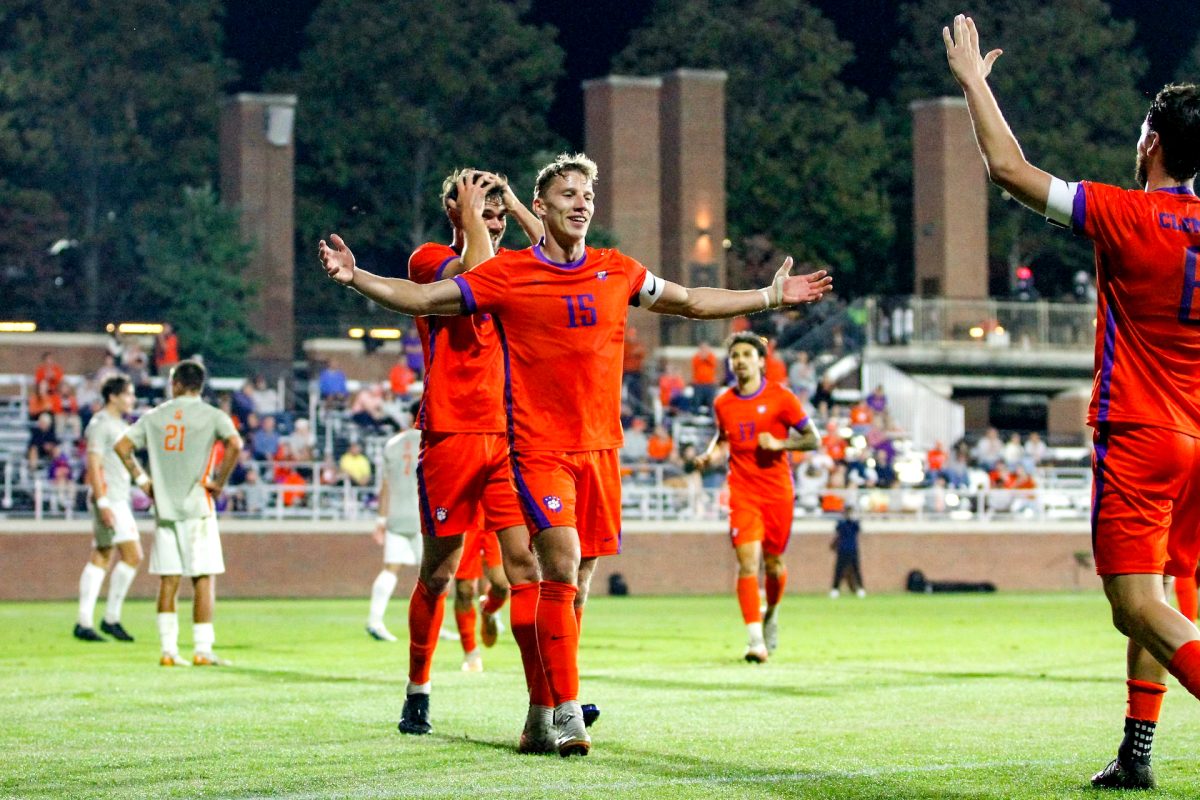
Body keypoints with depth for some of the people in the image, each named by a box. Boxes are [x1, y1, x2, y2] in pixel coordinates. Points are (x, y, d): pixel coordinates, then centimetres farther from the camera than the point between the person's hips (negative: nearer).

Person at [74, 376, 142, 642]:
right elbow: (93, 465, -17)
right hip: (108, 499, -10)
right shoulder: (101, 424, -10)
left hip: (118, 499, 10)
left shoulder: (119, 424, 19)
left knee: (101, 559, 8)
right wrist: (103, 504, -23)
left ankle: (84, 623, 7)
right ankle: (111, 618, -8)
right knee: (132, 555, -13)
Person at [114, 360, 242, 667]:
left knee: (168, 580, 6)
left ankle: (168, 649, 3)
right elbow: (234, 444, -19)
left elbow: (122, 446, 4)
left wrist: (142, 479, 9)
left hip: (164, 507, 3)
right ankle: (203, 649, -4)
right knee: (203, 579, 0)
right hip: (197, 506, -3)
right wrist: (219, 481, -9)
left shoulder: (155, 416, 8)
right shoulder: (212, 416, -2)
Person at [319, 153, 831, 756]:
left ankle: (549, 704, 20)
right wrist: (354, 277, -14)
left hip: (600, 446, 4)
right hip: (538, 447, -4)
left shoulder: (617, 272, 10)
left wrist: (771, 295, 25)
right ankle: (565, 712, -16)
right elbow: (420, 299, -1)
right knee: (561, 565, -19)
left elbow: (693, 302, 25)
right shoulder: (506, 274, -2)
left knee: (578, 582, 7)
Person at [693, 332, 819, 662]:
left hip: (778, 492, -1)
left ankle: (772, 614, 41)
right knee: (747, 561, -14)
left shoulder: (781, 397, -4)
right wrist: (711, 453, 2)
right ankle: (755, 639, -18)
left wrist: (779, 443, -18)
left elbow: (813, 439, -2)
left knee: (773, 563, 9)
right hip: (742, 494, 1)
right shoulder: (723, 403, 5)